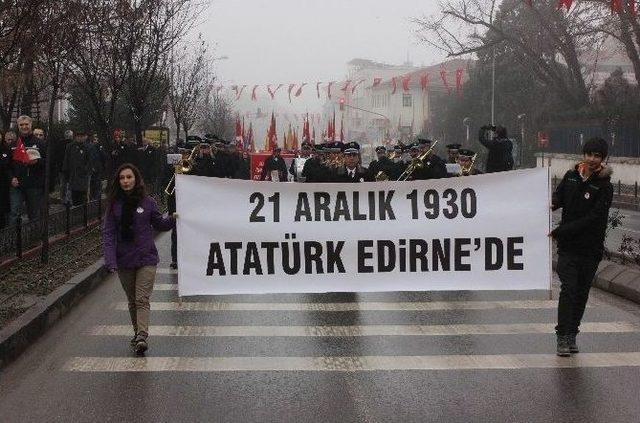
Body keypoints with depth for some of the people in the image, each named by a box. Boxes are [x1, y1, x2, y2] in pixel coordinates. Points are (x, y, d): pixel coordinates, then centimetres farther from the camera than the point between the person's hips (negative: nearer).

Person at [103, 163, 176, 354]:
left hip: (146, 259, -2)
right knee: (132, 301, 13)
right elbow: (108, 233, -5)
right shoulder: (114, 205, 0)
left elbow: (159, 224, 11)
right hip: (124, 261, 2)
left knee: (142, 299, -11)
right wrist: (110, 260, -15)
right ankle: (137, 333, 26)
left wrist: (172, 219, -11)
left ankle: (142, 336, -19)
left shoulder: (148, 202, -1)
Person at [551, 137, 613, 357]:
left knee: (582, 291, 7)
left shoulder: (604, 187, -8)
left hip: (591, 248, -1)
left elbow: (593, 218, -15)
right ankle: (563, 337, -9)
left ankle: (571, 335, 18)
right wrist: (552, 204, -7)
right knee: (569, 288, -9)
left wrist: (559, 231, -19)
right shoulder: (571, 176, 4)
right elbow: (559, 197, 20)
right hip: (568, 246, 1)